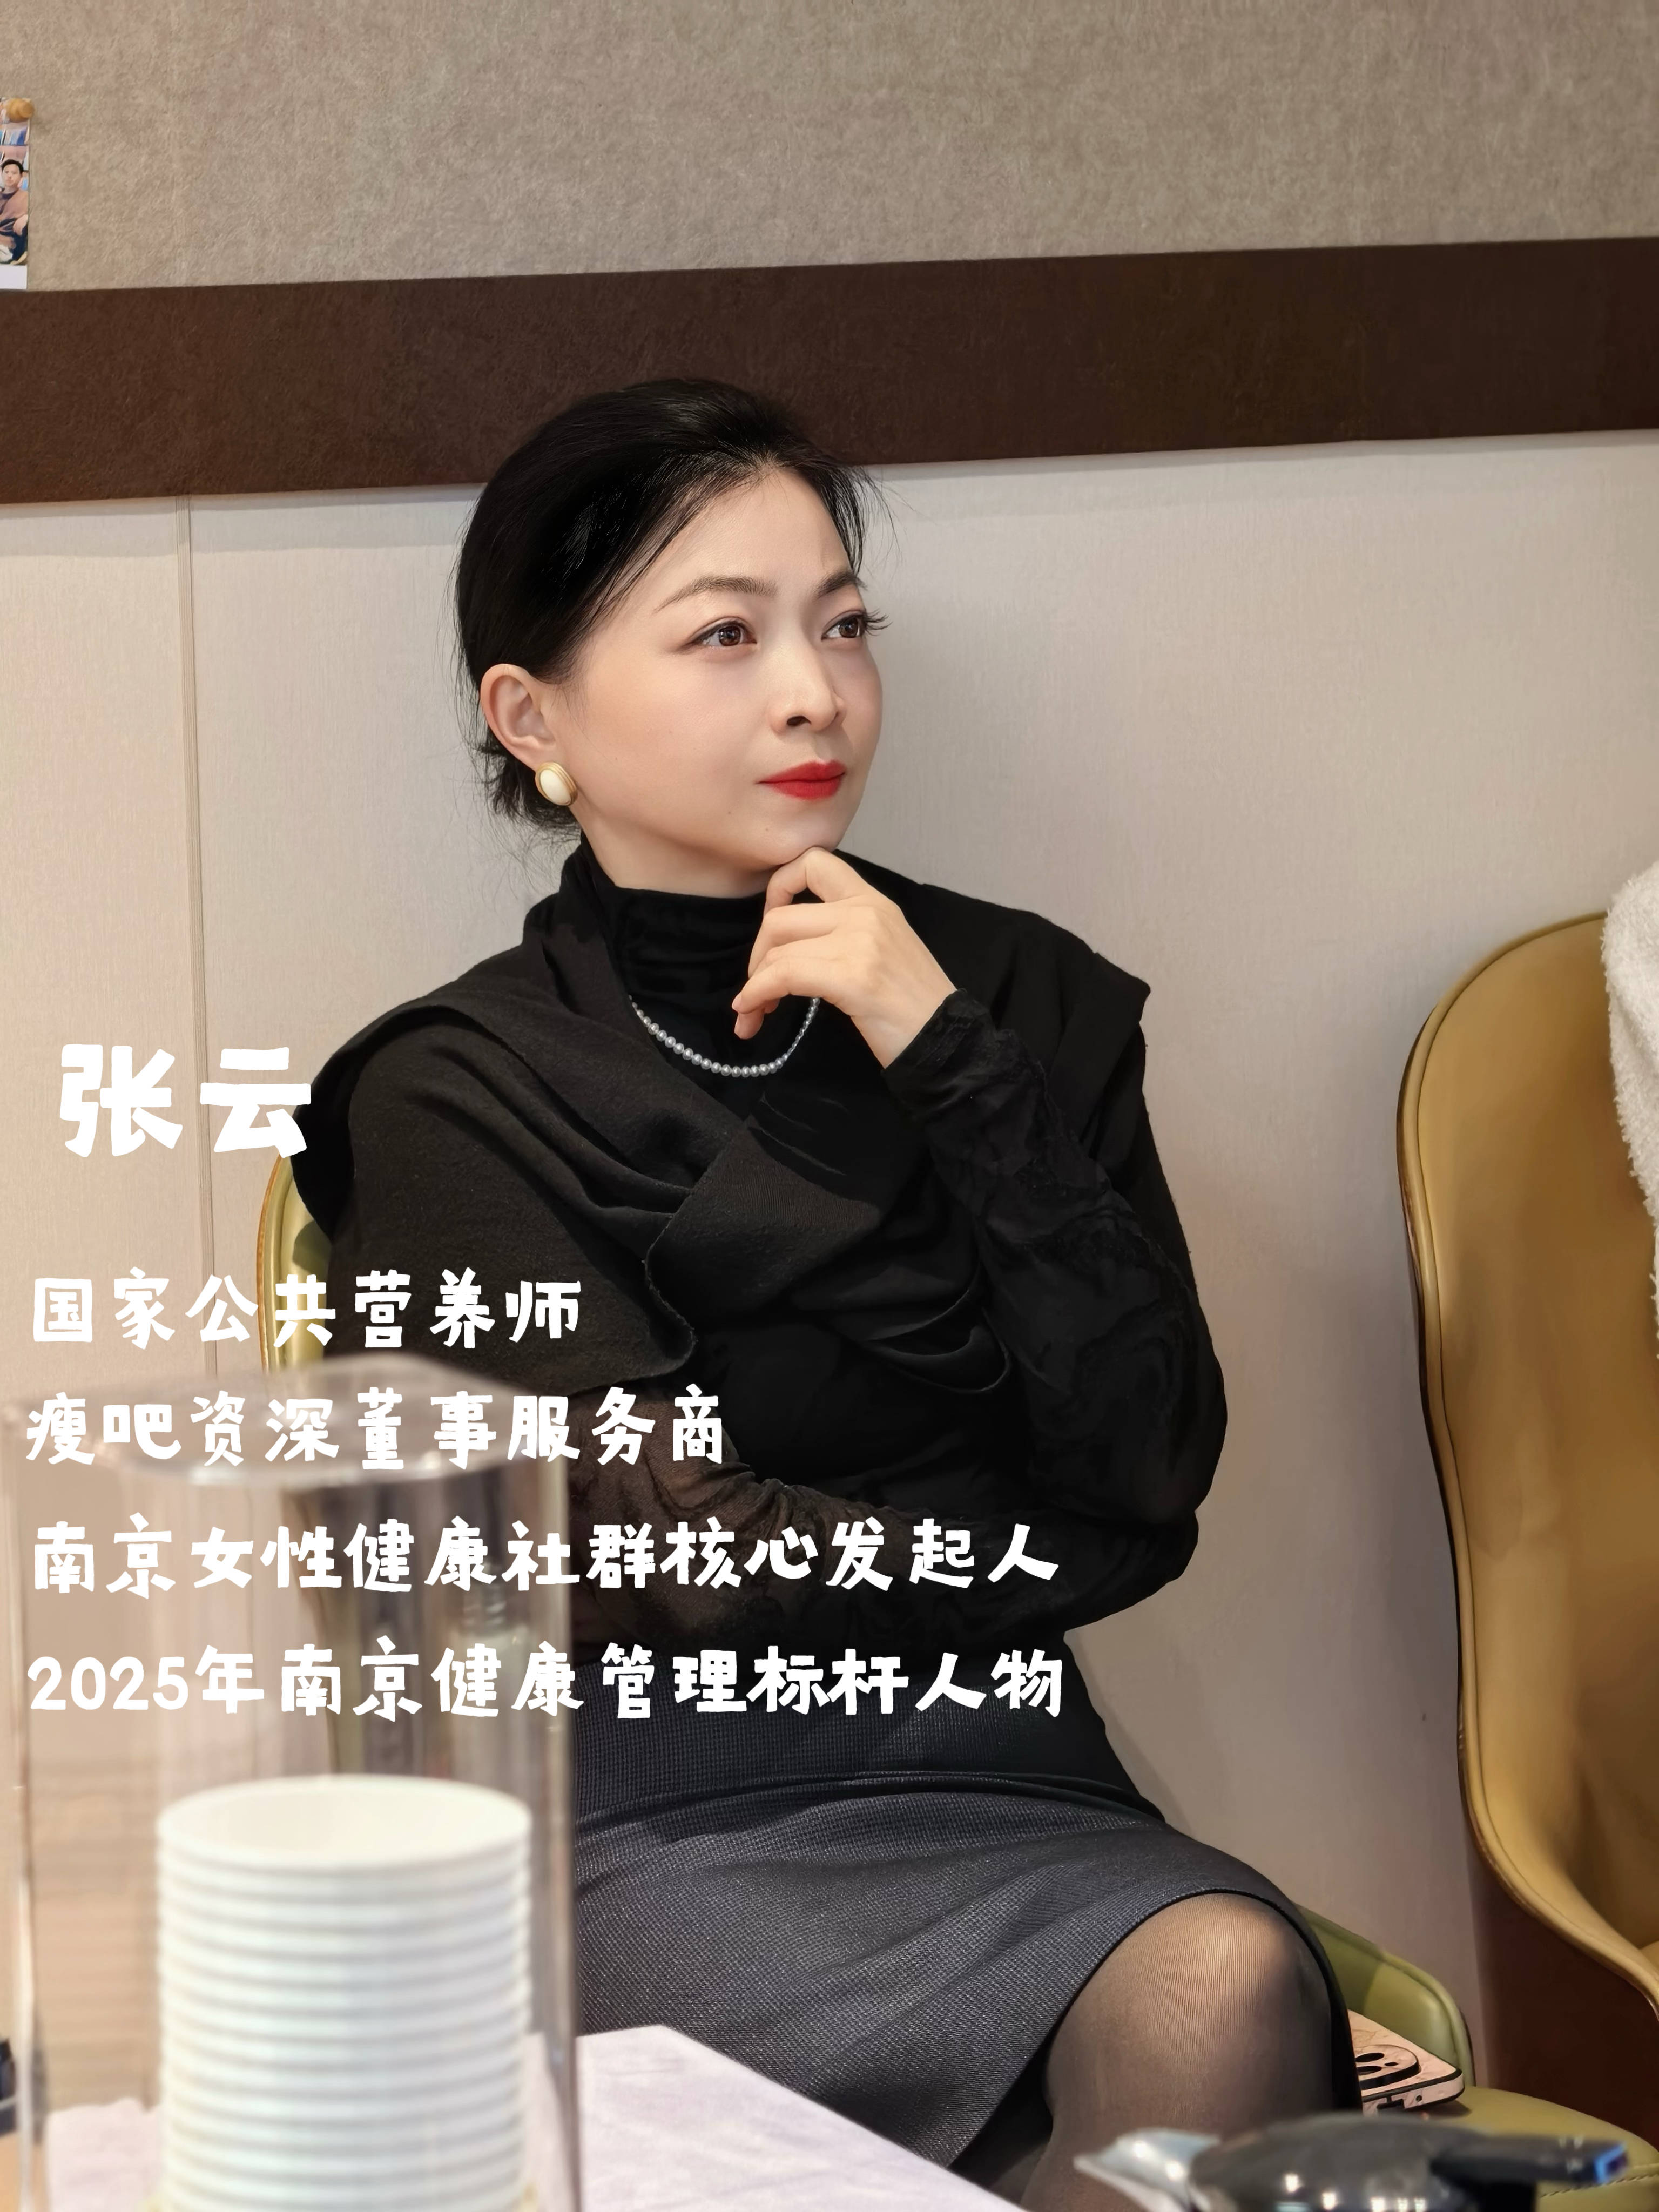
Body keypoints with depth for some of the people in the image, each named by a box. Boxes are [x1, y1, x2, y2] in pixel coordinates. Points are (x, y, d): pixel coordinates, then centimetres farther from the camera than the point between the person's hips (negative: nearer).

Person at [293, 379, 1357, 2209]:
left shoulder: (1018, 997, 12)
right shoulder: (455, 1098, 0)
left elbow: (1156, 1469, 0)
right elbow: (665, 1559, -8)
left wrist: (950, 1065, -6)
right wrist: (1036, 1559, 4)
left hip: (999, 1785, 4)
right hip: (661, 1827, -4)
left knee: (1228, 1984, -31)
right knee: (1192, 2013, -30)